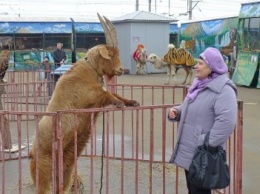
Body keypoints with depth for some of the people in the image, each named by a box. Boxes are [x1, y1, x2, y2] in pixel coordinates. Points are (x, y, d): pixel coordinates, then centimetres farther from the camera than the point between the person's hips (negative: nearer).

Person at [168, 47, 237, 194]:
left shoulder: (223, 89, -18)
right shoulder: (199, 85, 12)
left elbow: (226, 121, -29)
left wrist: (207, 143, -27)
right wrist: (177, 112, 3)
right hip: (188, 152, 9)